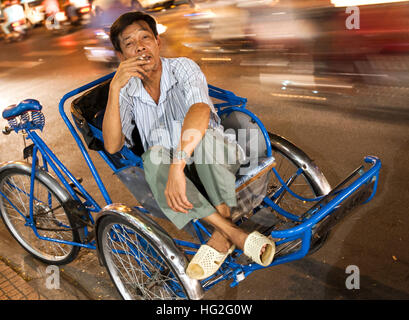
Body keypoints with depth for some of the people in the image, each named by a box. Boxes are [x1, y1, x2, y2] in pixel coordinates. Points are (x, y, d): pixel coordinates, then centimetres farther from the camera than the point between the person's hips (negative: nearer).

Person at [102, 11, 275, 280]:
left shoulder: (183, 67, -13)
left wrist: (177, 166, -49)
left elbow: (200, 110, -35)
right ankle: (236, 234, -33)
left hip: (214, 163, -2)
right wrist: (115, 88, -24)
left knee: (203, 135, -35)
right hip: (172, 169, 3)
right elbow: (112, 146, -14)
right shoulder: (127, 90, -1)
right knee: (154, 157, -31)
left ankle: (221, 236, -28)